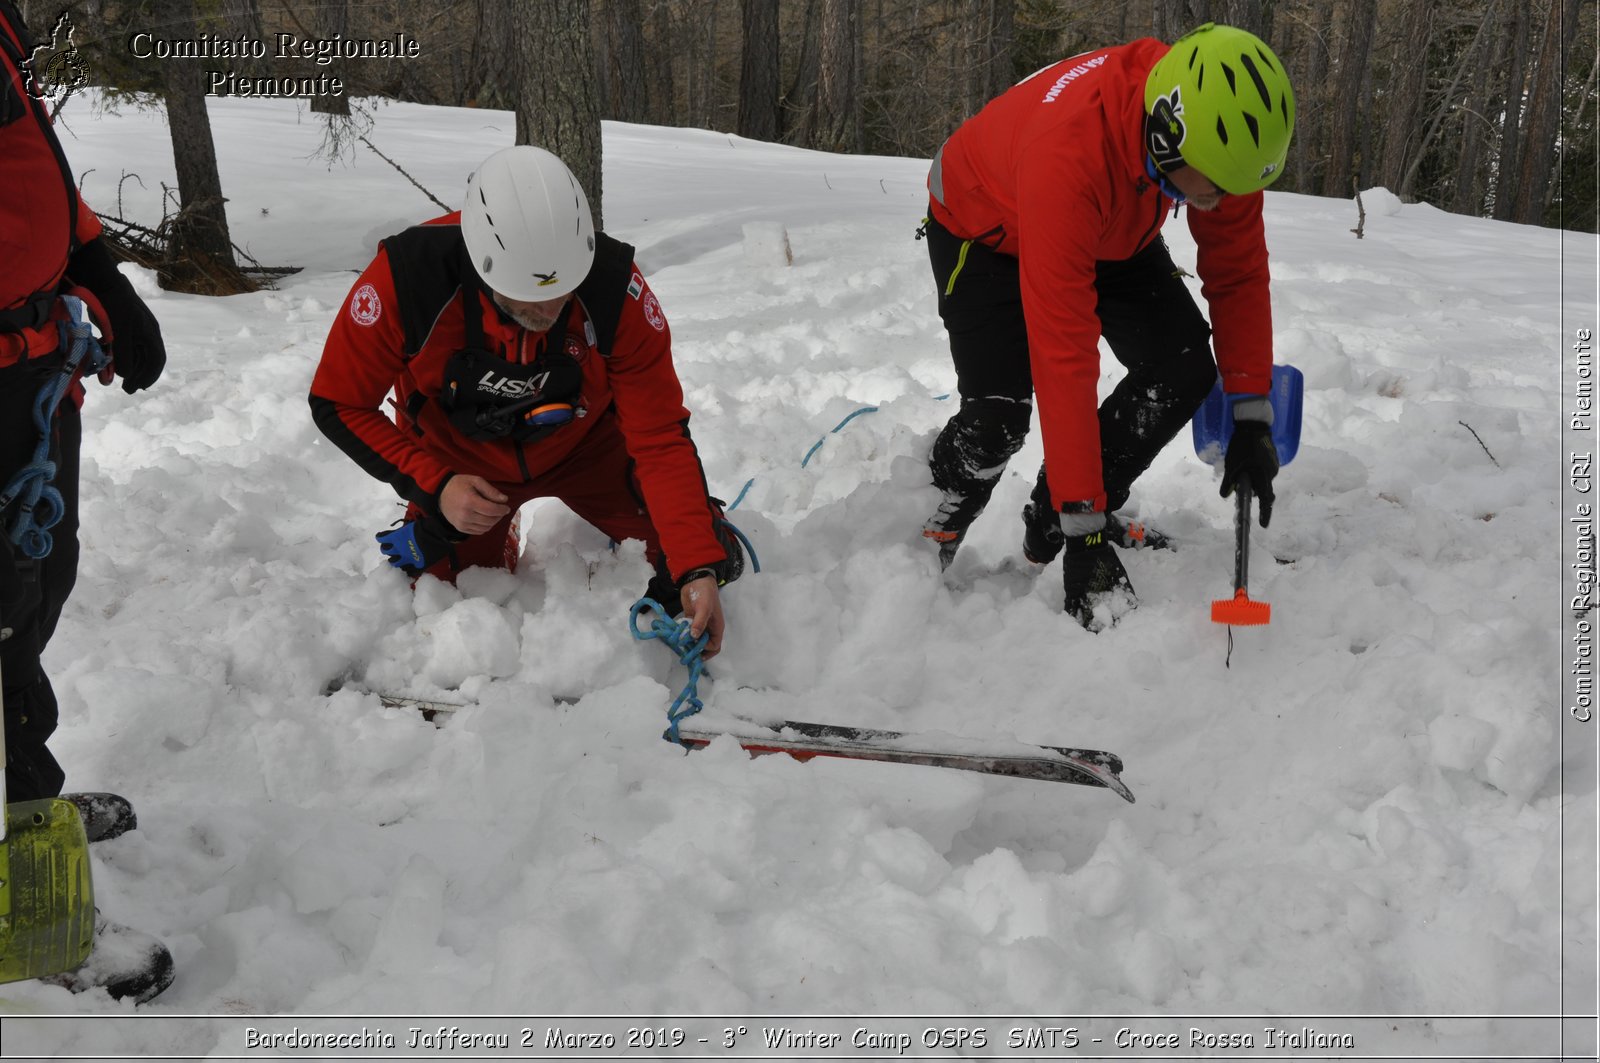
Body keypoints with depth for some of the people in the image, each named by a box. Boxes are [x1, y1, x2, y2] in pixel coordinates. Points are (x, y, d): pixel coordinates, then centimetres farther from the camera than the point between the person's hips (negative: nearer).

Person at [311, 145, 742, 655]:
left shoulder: (615, 286, -33)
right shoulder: (407, 275, -33)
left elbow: (660, 437, -27)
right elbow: (339, 405, -18)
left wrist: (698, 567, -35)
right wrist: (432, 487, -28)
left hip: (583, 446, 0)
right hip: (457, 462, 0)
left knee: (713, 561, -9)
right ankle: (493, 543, 34)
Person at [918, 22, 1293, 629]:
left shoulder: (1218, 129, -29)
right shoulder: (1068, 156, -46)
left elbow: (1238, 271, -13)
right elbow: (1064, 356, -46)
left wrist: (1251, 418, -19)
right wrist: (1084, 531, -42)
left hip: (1113, 231, 6)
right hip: (983, 228, -5)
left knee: (1183, 372, -11)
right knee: (998, 419, -21)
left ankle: (1050, 521, 7)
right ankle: (931, 531, 12)